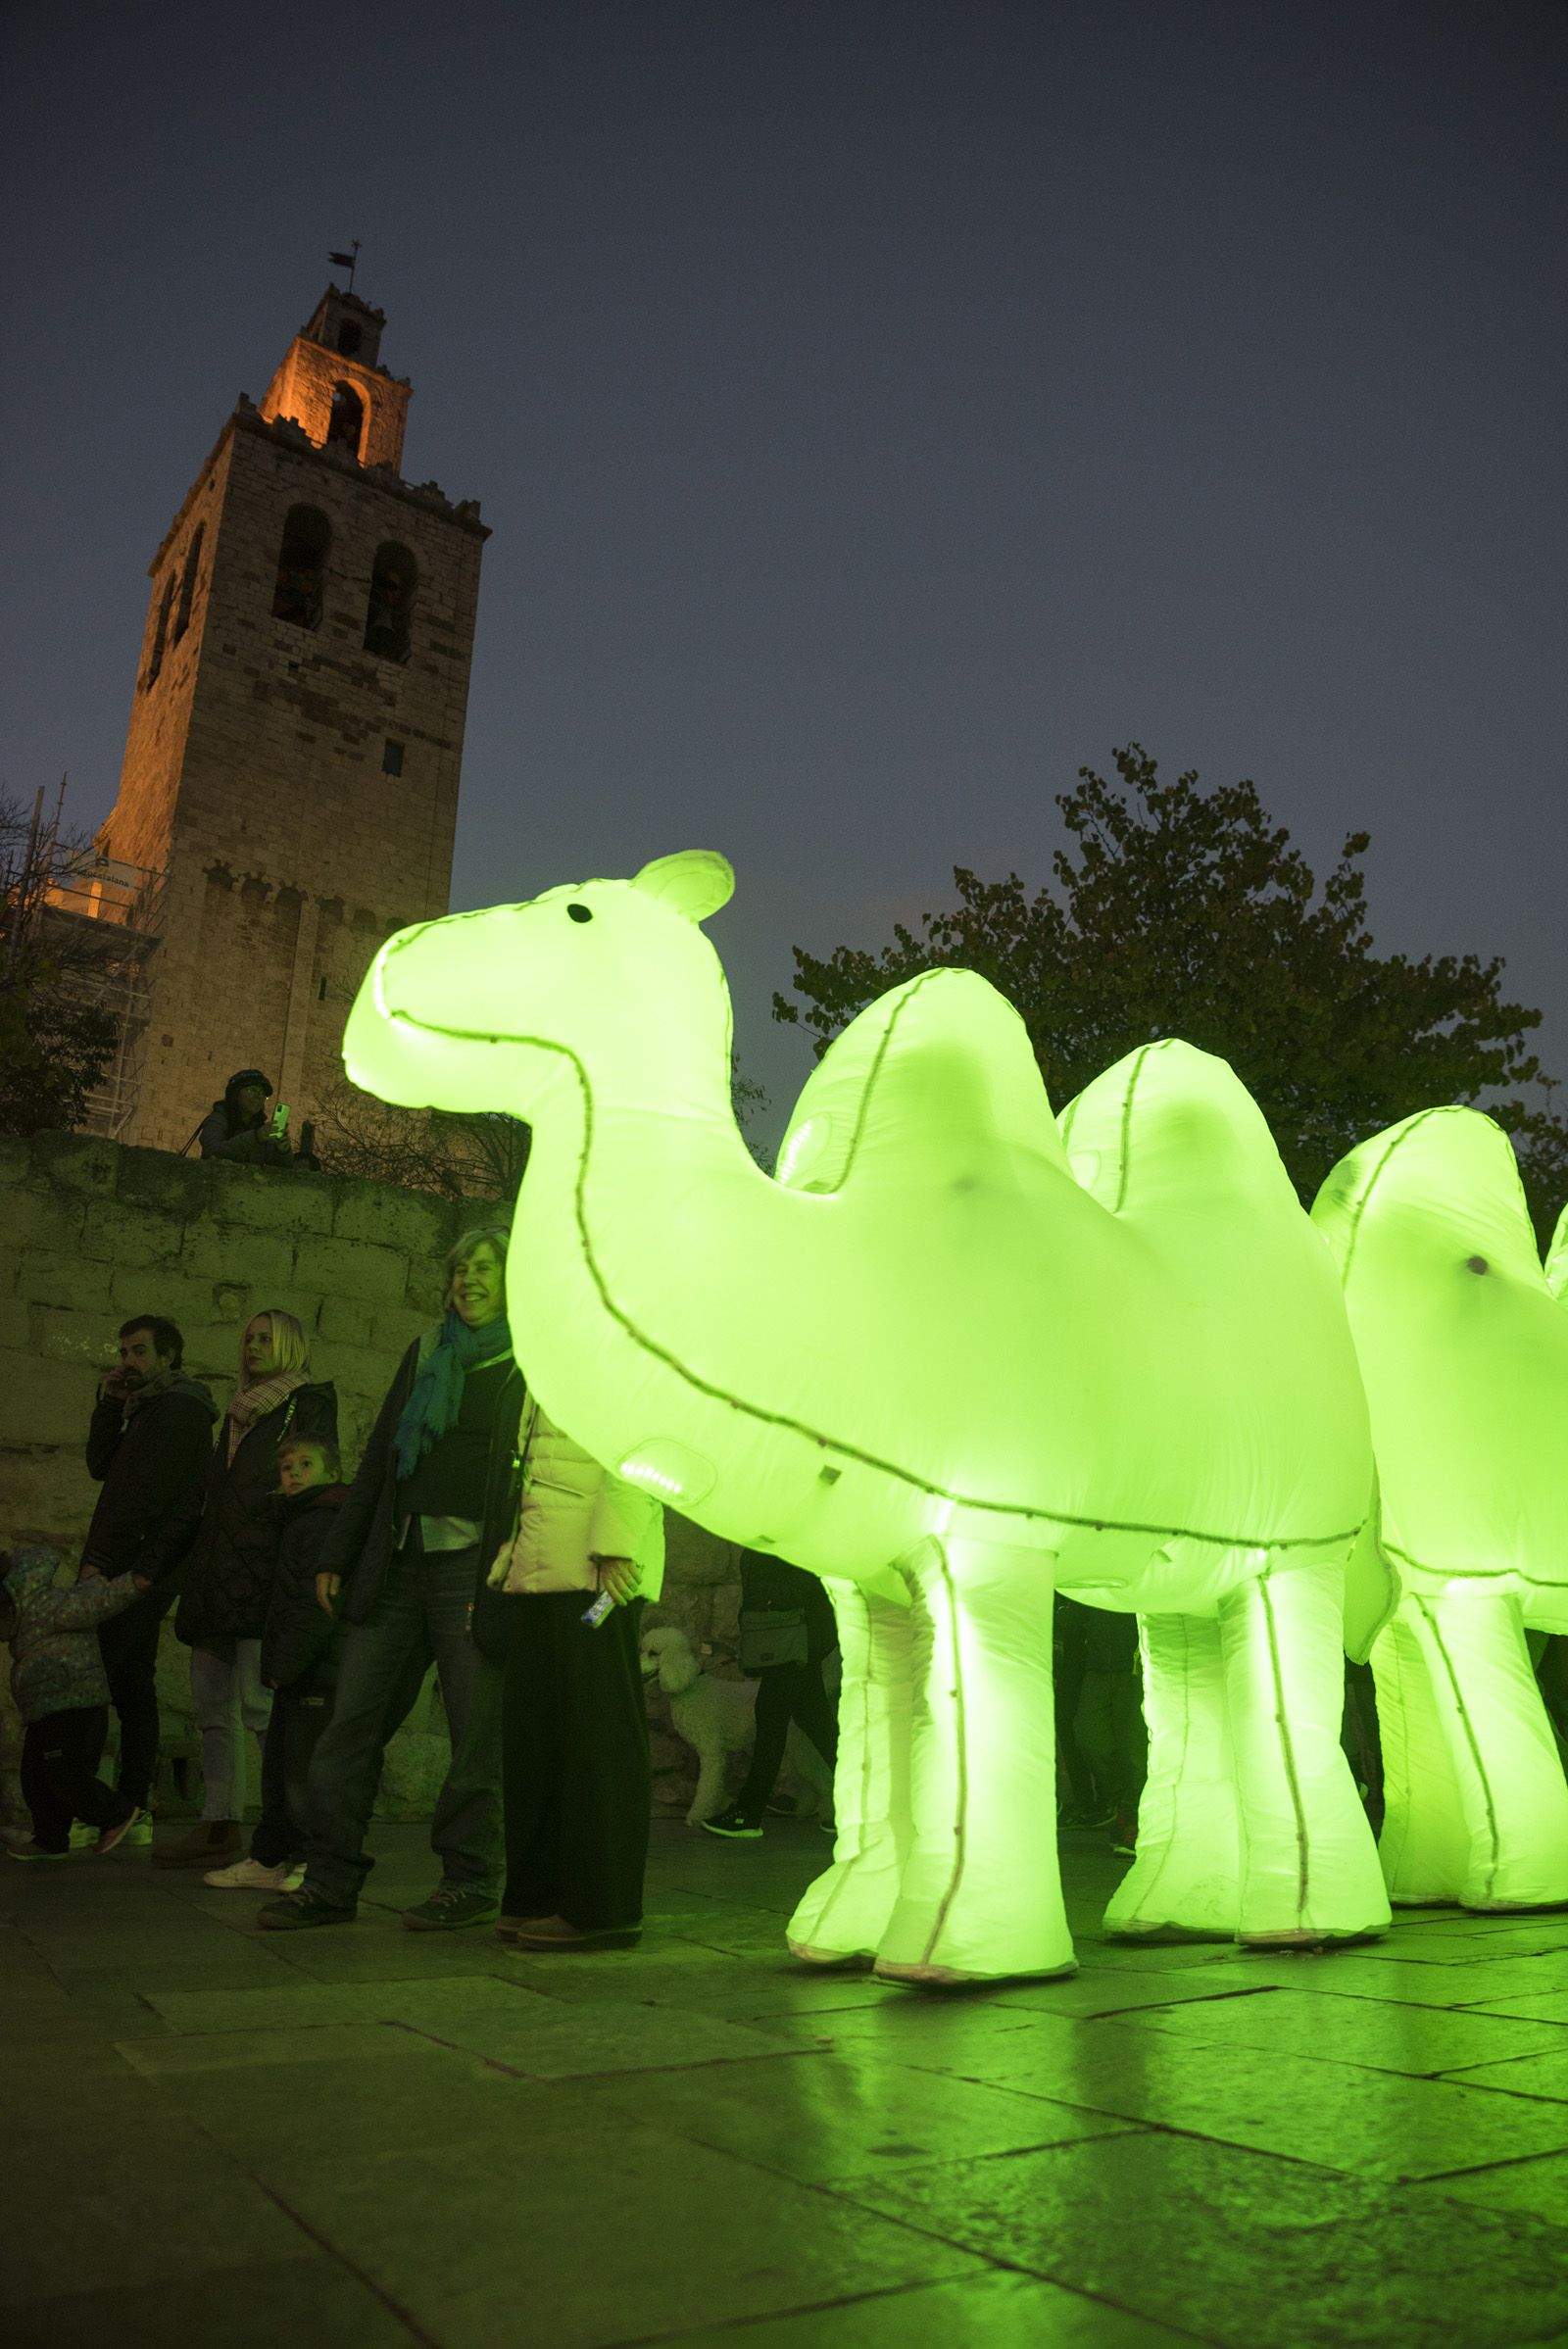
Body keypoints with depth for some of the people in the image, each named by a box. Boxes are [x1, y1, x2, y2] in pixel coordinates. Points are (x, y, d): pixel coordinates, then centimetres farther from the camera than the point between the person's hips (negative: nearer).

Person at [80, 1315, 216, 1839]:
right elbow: (102, 1467, 16)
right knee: (131, 1685, 9)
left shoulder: (179, 1407, -8)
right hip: (139, 1568, 10)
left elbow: (146, 1491, -16)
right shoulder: (150, 1408, 24)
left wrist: (100, 1559, -17)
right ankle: (133, 1811, 12)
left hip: (137, 1566, -10)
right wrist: (109, 1403, 7)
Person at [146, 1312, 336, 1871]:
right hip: (214, 1575, 8)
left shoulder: (309, 1405, 2)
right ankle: (219, 1826, 11)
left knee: (259, 1700, -13)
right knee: (211, 1703, 6)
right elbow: (202, 1498, 25)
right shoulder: (238, 1415, 23)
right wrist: (154, 1562, 21)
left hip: (263, 1571, -8)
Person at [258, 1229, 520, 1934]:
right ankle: (330, 1882, 12)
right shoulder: (424, 1354, 19)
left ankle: (471, 1883, 11)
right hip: (397, 1561, 5)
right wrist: (338, 1555, 13)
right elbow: (377, 1459, 19)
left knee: (475, 1730, 0)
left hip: (472, 1565, -5)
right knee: (351, 1721, 4)